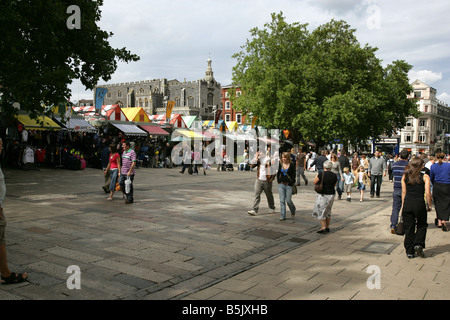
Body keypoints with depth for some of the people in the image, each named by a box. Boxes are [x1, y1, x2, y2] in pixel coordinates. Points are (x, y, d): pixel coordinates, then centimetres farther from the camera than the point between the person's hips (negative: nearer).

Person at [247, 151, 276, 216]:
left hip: (267, 181, -3)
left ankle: (272, 208, 34)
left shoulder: (269, 159, -8)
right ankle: (254, 210, -11)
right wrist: (256, 157, -11)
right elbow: (252, 166, -6)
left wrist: (272, 178, -8)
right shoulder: (258, 159, 6)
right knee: (257, 194, -7)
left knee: (269, 195, 12)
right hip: (259, 180, 3)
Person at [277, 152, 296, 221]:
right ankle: (283, 216, 6)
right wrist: (278, 181, 4)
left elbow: (293, 175, -5)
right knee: (282, 200, 1)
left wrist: (290, 183, -11)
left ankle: (293, 210, 31)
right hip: (281, 184, 3)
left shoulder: (292, 165, -5)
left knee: (288, 200, 0)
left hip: (289, 185, -3)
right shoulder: (280, 164, 6)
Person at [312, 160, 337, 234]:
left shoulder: (321, 174, -16)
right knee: (328, 211, 18)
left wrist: (317, 175, 10)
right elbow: (334, 185, 12)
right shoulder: (334, 175, -1)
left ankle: (323, 228, -2)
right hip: (331, 195, 6)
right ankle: (327, 227, 23)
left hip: (322, 195, -5)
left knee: (320, 211, 3)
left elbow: (314, 182, -5)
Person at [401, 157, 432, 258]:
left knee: (408, 228, 10)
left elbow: (403, 192, 6)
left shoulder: (405, 176, 2)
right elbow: (428, 193, -8)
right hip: (419, 204, -2)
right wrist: (429, 205, 4)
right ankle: (418, 244, 3)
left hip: (407, 204, 3)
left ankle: (409, 252, 14)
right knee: (421, 226, 20)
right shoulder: (425, 177, -6)